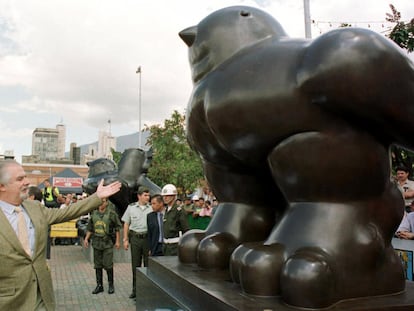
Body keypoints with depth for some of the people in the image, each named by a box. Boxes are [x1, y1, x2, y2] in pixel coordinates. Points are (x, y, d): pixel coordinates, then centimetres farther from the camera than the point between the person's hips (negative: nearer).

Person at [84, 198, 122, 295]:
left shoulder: (111, 213, -5)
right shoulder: (94, 213, 8)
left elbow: (117, 227, -2)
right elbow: (90, 228, 17)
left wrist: (117, 241, -5)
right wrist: (86, 238, 9)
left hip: (107, 243, -4)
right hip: (96, 242, 4)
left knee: (108, 265, -2)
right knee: (98, 265, 9)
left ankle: (111, 285, 12)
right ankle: (99, 285, 19)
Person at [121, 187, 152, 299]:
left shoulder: (151, 208, 0)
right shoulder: (131, 207, 4)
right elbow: (126, 224, 9)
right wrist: (125, 239, 4)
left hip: (148, 238, -1)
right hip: (135, 238, 1)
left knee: (148, 264, 3)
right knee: (135, 265, 8)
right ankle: (135, 290, 19)